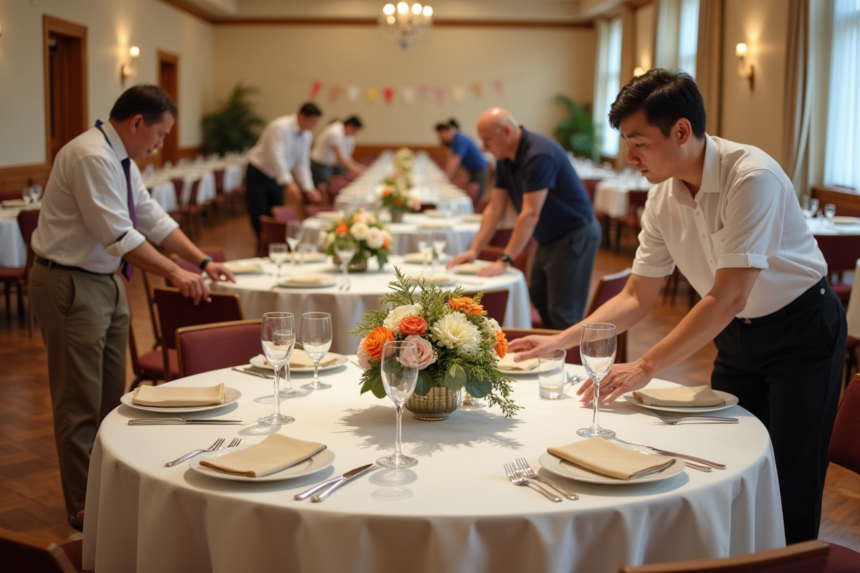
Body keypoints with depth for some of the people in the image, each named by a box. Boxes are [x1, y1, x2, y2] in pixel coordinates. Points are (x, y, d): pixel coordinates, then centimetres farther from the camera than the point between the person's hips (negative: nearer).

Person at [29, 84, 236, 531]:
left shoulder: (121, 161, 9)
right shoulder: (91, 157, -21)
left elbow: (153, 219, 12)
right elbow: (118, 235, -26)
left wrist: (203, 261, 6)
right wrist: (173, 273, -22)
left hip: (106, 280, 10)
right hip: (71, 285, -10)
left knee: (110, 395, 16)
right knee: (80, 404, 1)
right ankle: (84, 507, 14)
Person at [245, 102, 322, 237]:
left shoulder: (307, 135, -2)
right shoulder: (280, 127, -27)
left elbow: (302, 164, 1)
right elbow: (276, 157, -37)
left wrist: (308, 188, -11)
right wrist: (289, 183, -47)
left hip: (276, 178, 7)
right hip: (258, 175, -7)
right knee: (260, 219, -6)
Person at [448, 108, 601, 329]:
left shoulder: (539, 155, -26)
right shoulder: (504, 159, 4)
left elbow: (530, 214, -28)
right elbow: (495, 208, 7)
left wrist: (504, 261, -28)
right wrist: (473, 250, 0)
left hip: (575, 236, -10)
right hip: (548, 239, 10)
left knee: (562, 316, -8)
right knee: (540, 305, 13)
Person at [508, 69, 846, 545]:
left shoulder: (751, 177, -28)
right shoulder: (663, 197, -7)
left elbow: (728, 298, -32)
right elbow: (636, 298, 1)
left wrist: (646, 367, -32)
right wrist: (561, 340, -8)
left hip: (800, 329, -6)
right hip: (737, 332, 6)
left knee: (789, 485, -4)